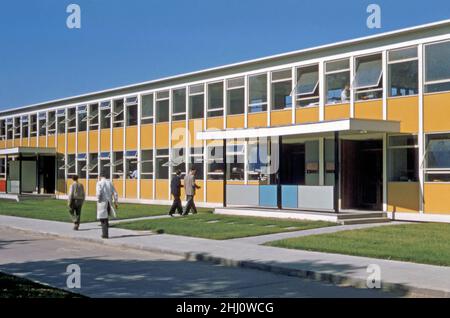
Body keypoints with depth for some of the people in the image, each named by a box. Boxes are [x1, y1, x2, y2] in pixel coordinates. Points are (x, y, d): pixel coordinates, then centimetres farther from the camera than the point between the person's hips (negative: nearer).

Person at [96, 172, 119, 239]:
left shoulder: (99, 183, -6)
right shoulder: (110, 182, 9)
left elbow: (98, 193, -20)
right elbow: (115, 193, 7)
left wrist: (98, 201, -6)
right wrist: (115, 203, 12)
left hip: (102, 203, -5)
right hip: (109, 203, 5)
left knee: (103, 219, 2)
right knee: (106, 218, 18)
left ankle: (105, 234, -2)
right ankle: (105, 233, 20)